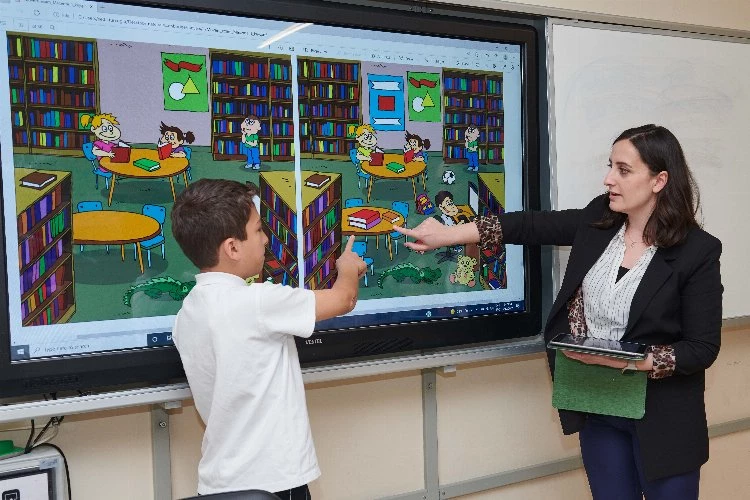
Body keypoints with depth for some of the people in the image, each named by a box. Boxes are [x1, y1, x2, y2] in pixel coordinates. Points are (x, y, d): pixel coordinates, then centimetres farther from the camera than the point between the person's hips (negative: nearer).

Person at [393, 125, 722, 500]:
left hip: (662, 418, -4)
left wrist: (626, 360, -26)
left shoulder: (697, 251, -16)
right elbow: (531, 225, 0)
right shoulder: (599, 219, -3)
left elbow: (703, 349, -15)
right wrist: (448, 234, -4)